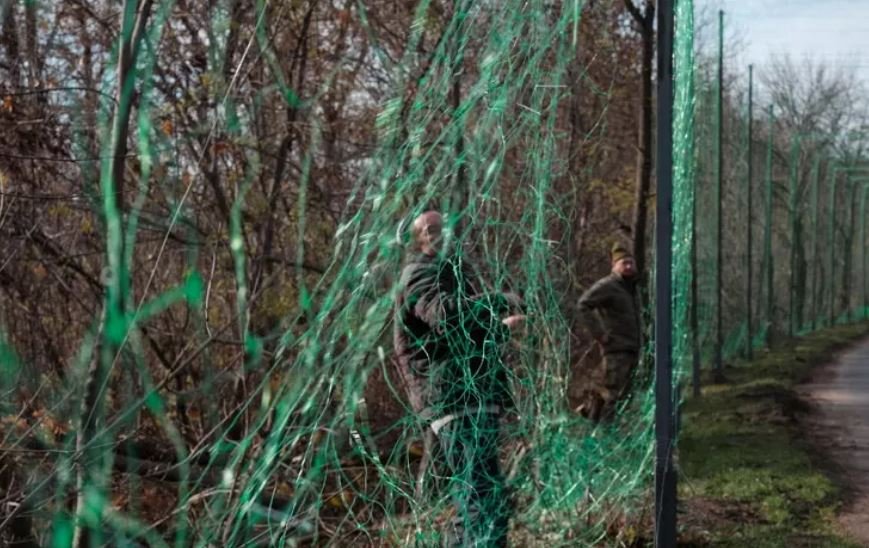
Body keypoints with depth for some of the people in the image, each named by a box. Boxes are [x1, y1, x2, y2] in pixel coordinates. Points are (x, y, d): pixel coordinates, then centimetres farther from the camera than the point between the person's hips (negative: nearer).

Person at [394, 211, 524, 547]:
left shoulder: (446, 273, 27)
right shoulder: (422, 272, -4)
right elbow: (449, 314, -26)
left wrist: (502, 329, 46)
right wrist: (500, 301, -13)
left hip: (470, 400, 11)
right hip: (456, 401, -11)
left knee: (474, 501, 14)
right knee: (488, 500, -20)